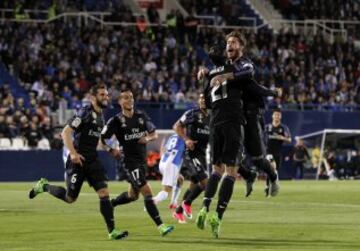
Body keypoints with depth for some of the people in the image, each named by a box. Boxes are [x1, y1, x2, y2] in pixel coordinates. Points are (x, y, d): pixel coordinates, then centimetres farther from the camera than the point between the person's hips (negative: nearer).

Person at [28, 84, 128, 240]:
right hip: (78, 160, -7)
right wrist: (73, 153, -27)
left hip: (92, 160, 7)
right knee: (70, 198, 2)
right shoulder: (85, 113, -14)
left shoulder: (100, 116, 12)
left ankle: (112, 231, -10)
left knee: (104, 192, -9)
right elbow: (66, 133, -18)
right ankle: (44, 186, 28)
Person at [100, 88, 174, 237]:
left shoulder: (141, 116, 7)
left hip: (142, 160, 7)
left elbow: (154, 134, 13)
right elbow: (102, 138, -4)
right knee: (147, 192, -17)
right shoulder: (116, 121, -7)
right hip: (130, 161, -7)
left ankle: (109, 205, 43)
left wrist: (148, 138, -9)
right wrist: (111, 150, -20)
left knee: (133, 195, 19)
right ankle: (160, 226, -20)